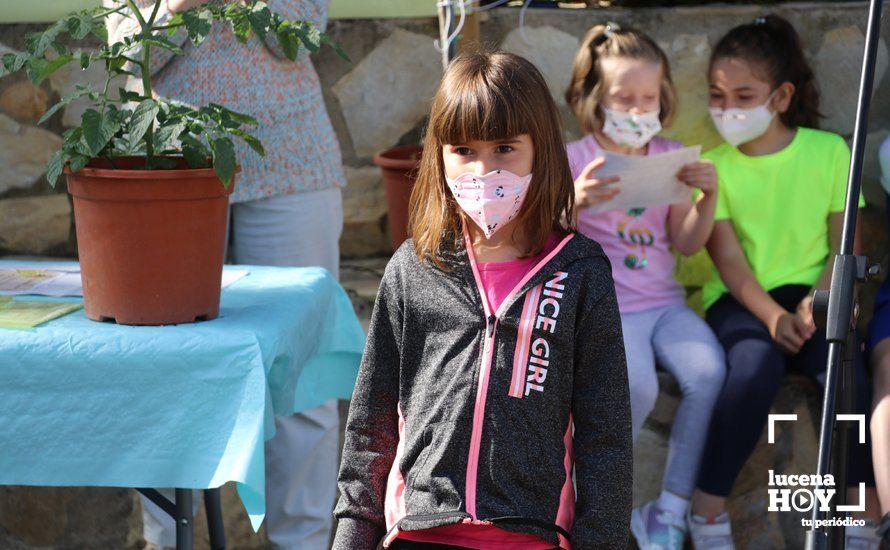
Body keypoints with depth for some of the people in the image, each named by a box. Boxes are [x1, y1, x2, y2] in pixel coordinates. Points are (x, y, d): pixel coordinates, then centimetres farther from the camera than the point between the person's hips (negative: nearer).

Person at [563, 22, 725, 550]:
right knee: (637, 388, -30)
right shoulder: (575, 159, -3)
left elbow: (686, 243, 6)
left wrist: (708, 197, -11)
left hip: (664, 302, 4)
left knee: (708, 372, -24)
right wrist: (577, 202, -28)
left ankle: (672, 508, -9)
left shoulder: (670, 156, 8)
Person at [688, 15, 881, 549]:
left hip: (810, 292, 1)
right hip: (740, 299, -1)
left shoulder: (830, 150, 3)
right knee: (756, 364, -34)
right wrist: (773, 316, -21)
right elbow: (730, 261, -5)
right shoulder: (712, 164, 2)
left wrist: (815, 303, -17)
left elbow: (844, 245, 1)